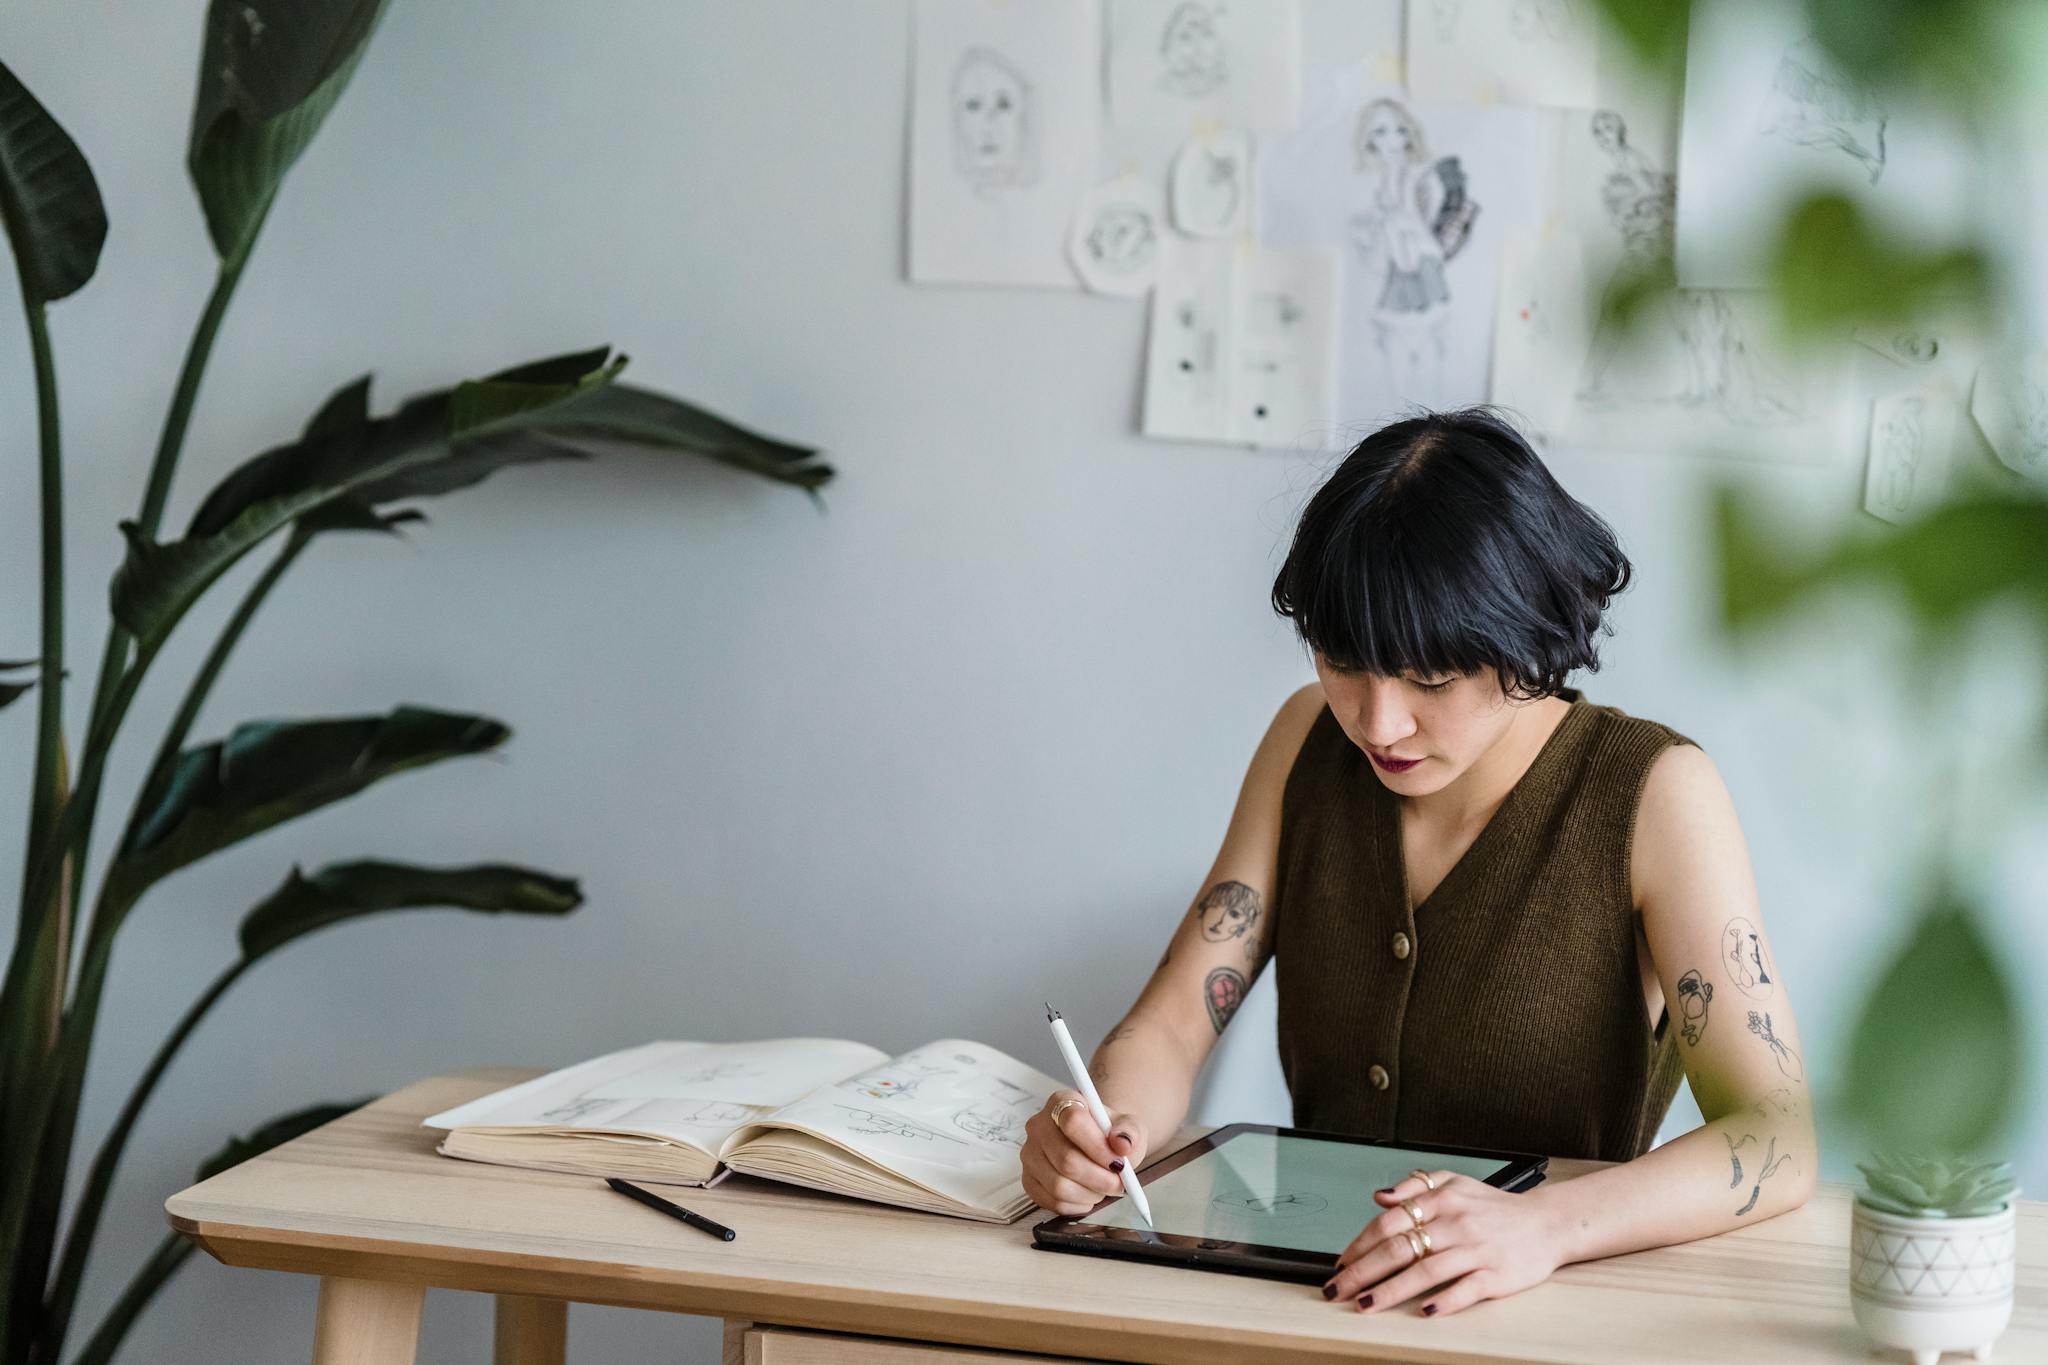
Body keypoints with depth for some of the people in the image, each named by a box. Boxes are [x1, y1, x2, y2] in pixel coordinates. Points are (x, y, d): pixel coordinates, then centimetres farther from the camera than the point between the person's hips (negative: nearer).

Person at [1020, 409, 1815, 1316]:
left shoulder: (1652, 792, -11)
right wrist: (1101, 1129, -21)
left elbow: (1778, 1143, -20)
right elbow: (1170, 1026, 3)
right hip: (1314, 1294, 2)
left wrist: (1545, 1225, -38)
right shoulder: (1312, 740, 3)